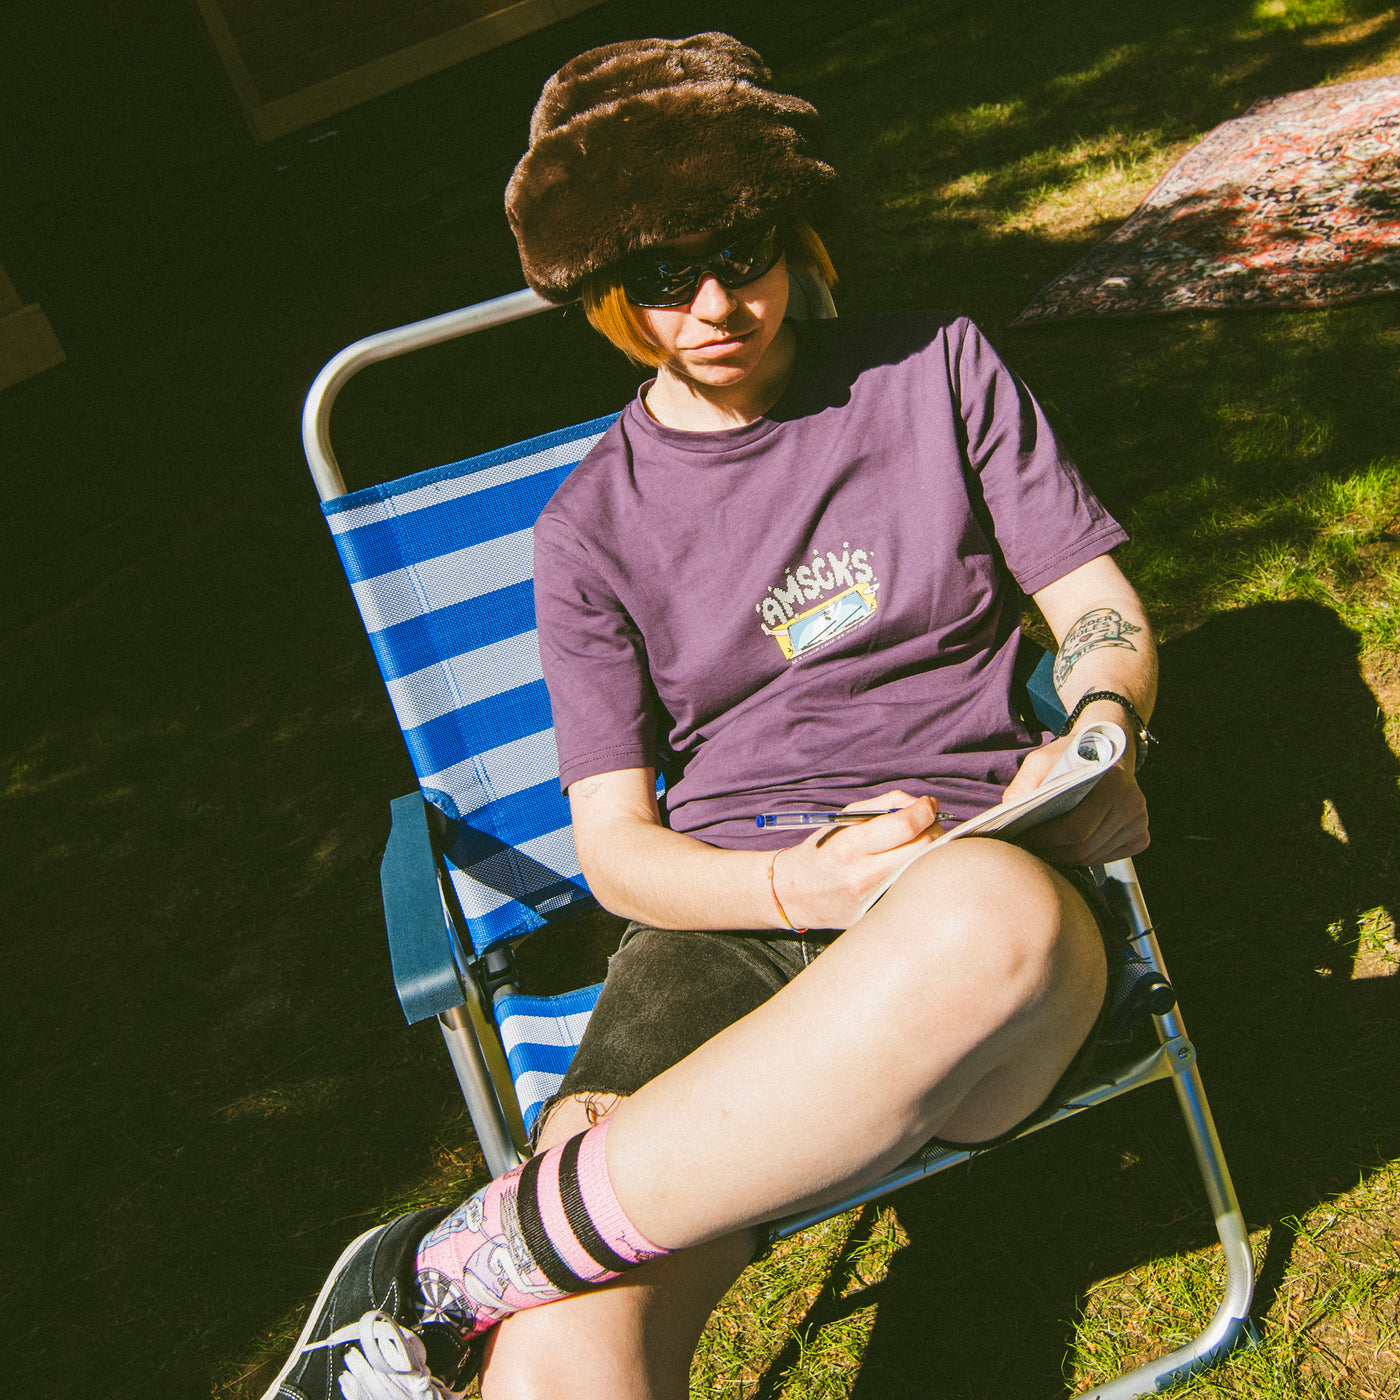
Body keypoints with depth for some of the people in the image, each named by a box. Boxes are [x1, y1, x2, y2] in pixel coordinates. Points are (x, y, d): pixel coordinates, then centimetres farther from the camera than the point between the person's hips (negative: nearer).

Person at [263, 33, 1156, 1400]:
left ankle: (451, 1266, -24)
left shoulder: (935, 369, 12)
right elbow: (616, 849, 6)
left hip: (978, 886, 2)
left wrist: (1097, 742, -10)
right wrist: (803, 883, -14)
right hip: (729, 922, -1)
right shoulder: (595, 526, 9)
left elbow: (1106, 613, 13)